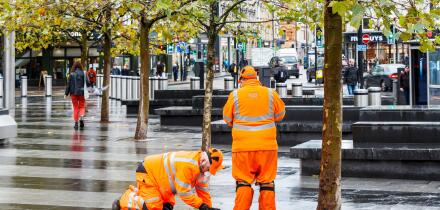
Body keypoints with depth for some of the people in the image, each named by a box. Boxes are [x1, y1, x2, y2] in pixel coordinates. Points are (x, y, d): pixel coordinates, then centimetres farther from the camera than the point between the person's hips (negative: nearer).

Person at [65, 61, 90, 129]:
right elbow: (88, 83, -3)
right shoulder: (83, 74, -5)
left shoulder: (72, 74, -5)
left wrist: (66, 93, 2)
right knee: (82, 106, 12)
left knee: (75, 108, 9)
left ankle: (76, 123, 6)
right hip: (82, 93, 0)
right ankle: (81, 117, -16)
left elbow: (68, 84, -3)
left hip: (74, 93, 0)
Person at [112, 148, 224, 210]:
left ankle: (138, 193, 18)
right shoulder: (188, 165, -33)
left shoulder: (200, 165, -2)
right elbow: (184, 192, -29)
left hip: (156, 171, 10)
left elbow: (203, 188, 6)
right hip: (146, 172, -10)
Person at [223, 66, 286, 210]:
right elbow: (280, 114, 13)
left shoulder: (235, 95, -2)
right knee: (267, 182, 9)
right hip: (267, 145, 1)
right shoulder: (270, 94, 1)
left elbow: (227, 118, 8)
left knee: (243, 182, 6)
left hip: (243, 145, -1)